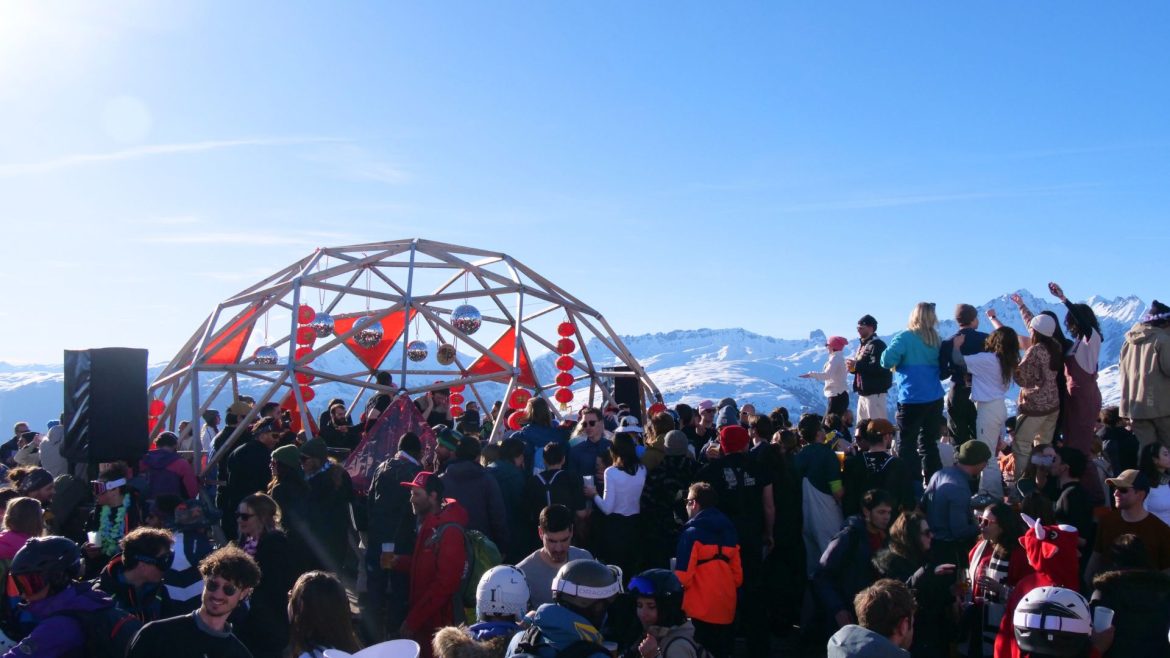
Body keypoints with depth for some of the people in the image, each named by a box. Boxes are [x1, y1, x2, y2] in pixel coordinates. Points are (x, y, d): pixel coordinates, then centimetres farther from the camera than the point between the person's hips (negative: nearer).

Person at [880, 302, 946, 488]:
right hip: (935, 399, 6)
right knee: (929, 444, 14)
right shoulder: (936, 340, 7)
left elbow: (887, 361, -17)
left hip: (912, 400, -6)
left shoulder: (905, 338, -9)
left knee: (907, 445, 2)